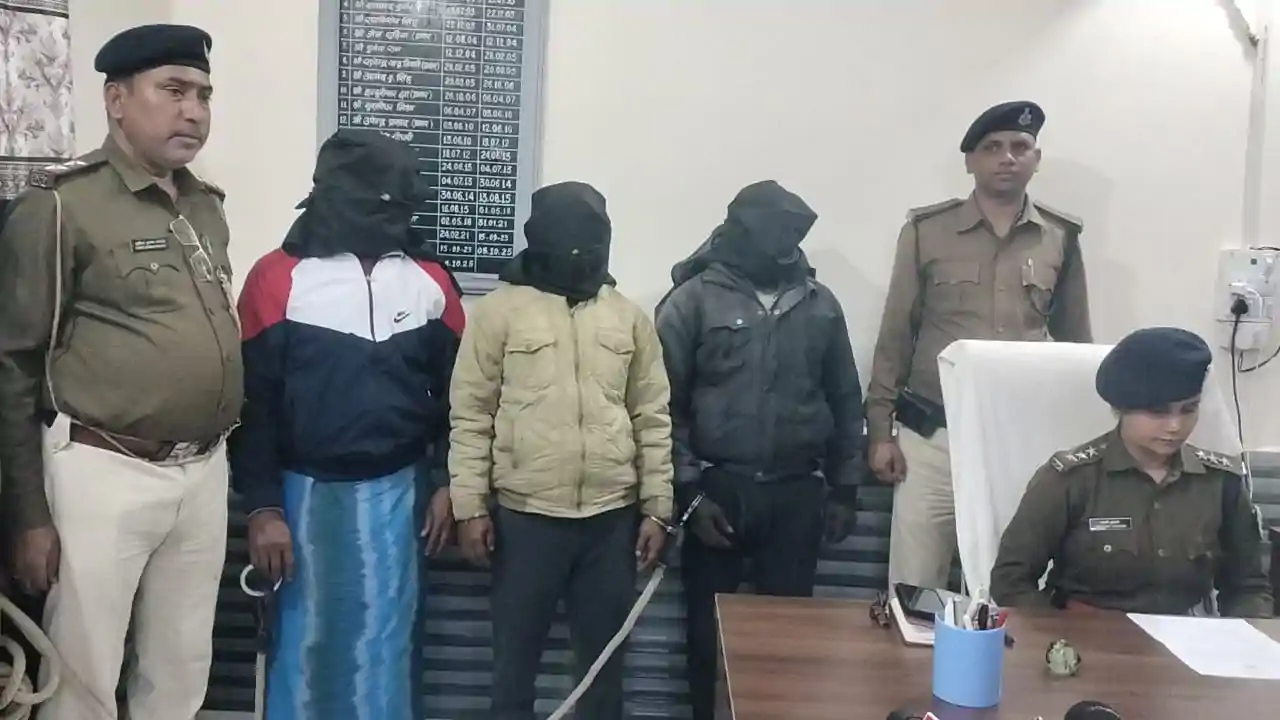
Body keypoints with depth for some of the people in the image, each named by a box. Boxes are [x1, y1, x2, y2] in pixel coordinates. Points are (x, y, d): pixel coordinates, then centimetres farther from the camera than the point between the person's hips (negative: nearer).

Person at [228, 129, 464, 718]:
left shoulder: (431, 281, 3)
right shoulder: (280, 278, -6)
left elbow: (452, 391, 9)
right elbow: (253, 400, -5)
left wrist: (446, 483, 5)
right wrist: (262, 507, -8)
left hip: (396, 490, 2)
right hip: (307, 490, -2)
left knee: (386, 638, 9)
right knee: (305, 634, 8)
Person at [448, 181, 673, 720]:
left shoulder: (630, 317, 6)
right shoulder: (499, 311, -2)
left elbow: (653, 419, 7)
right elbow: (471, 415, -3)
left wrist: (657, 509, 3)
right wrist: (470, 506, -7)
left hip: (612, 517, 2)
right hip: (525, 516, -2)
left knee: (603, 656, 14)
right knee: (516, 654, 11)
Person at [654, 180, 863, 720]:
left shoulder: (821, 304, 7)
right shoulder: (694, 299, -4)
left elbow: (845, 401, 11)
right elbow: (666, 404, -6)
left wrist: (844, 489, 9)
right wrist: (689, 490, -10)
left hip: (798, 492, 2)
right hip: (718, 488, -2)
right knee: (709, 626, 8)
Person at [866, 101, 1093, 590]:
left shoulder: (1061, 239, 6)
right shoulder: (926, 231, 1)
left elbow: (1076, 343, 13)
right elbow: (895, 336, 3)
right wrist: (881, 429, 0)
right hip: (931, 437, -1)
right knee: (914, 588, 2)